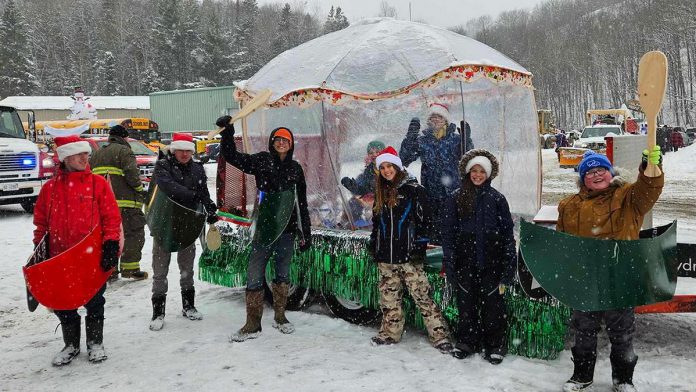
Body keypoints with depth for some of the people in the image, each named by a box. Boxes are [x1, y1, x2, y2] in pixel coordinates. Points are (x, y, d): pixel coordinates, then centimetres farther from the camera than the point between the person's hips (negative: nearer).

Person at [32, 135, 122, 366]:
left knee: (94, 301, 9)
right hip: (59, 258, 3)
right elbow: (41, 222, 12)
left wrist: (111, 245, -11)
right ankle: (71, 345, 30)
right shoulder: (50, 187, 4)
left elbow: (112, 217, -5)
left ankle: (95, 343, 28)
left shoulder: (98, 183, -4)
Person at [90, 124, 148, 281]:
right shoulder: (124, 151, -5)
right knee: (134, 234, 1)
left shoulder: (96, 154, 19)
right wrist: (140, 190, -1)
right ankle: (130, 268, -1)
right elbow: (132, 175, -16)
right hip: (124, 202, -7)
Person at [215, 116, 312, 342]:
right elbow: (232, 156, -3)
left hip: (287, 228, 2)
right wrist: (227, 133, -19)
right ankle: (252, 325, 7)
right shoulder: (261, 160, 3)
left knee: (283, 274, 12)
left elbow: (302, 204, 11)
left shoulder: (296, 169, 9)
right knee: (255, 275, -3)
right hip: (263, 227, -2)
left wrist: (305, 234, 9)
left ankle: (280, 317, 28)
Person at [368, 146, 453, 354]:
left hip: (408, 255, -6)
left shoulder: (413, 189, -5)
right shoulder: (381, 192, 14)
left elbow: (424, 220, -7)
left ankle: (439, 335, -1)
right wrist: (373, 247, 17)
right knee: (389, 296, 11)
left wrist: (419, 247, -13)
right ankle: (390, 332, 23)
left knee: (421, 295, -6)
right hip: (386, 256, 6)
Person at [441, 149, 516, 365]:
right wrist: (449, 264, -3)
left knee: (492, 305, 4)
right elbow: (448, 234, 3)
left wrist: (508, 267, -3)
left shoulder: (497, 199, 2)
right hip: (465, 264, 1)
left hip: (490, 264, -1)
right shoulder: (455, 199, 3)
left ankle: (495, 345, 20)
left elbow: (507, 234, 2)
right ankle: (467, 342, 27)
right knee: (466, 305, 10)